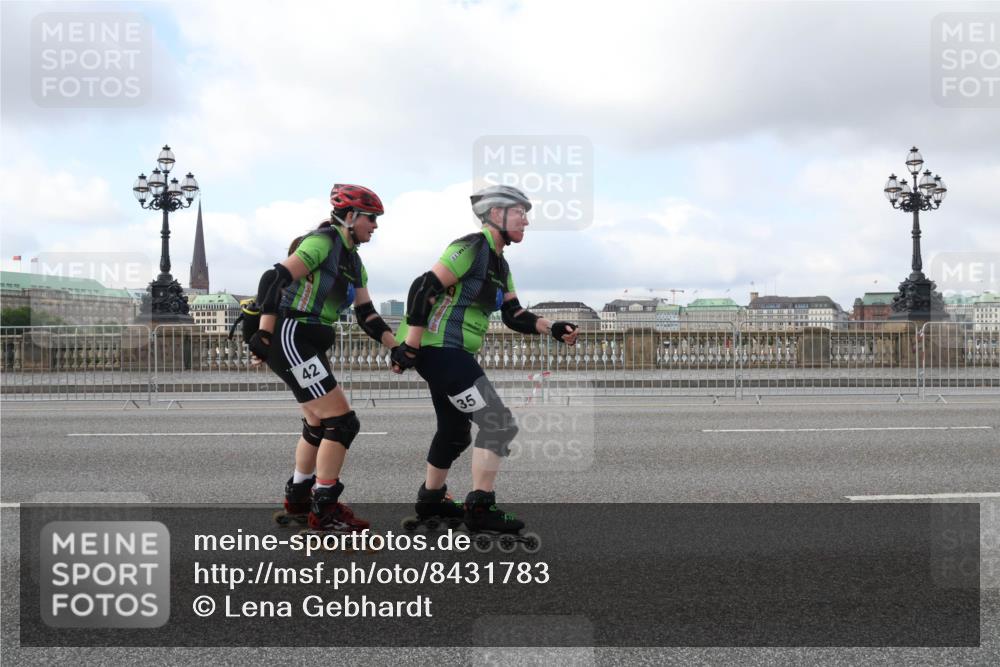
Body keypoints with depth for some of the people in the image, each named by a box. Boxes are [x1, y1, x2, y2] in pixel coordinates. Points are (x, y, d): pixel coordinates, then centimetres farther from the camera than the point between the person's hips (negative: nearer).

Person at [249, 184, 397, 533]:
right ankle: (324, 509, -1)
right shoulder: (322, 241, -12)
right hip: (290, 340, -10)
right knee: (342, 421, -10)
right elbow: (274, 279, -20)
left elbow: (366, 315, 15)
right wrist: (264, 333, -23)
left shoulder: (353, 261, 16)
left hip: (308, 345, 10)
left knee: (319, 425, 18)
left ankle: (297, 500, 32)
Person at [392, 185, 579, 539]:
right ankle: (480, 508, -5)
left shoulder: (499, 264, 15)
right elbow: (423, 290, -21)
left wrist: (552, 329, -3)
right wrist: (408, 348, -22)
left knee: (456, 431, 23)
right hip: (439, 349, -10)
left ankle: (431, 500, 38)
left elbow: (514, 315, 13)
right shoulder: (471, 248, -14)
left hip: (451, 353, 10)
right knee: (499, 424, -12)